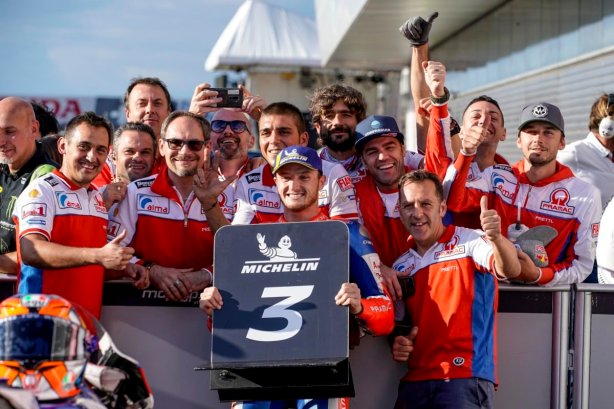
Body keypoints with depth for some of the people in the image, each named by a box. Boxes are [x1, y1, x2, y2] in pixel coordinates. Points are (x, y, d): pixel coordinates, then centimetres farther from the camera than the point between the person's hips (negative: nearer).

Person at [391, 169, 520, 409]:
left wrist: (496, 238, -40)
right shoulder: (401, 266, 15)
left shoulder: (469, 242, -2)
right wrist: (396, 343, 0)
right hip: (414, 381, 5)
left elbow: (510, 270, -20)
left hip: (465, 379, -5)